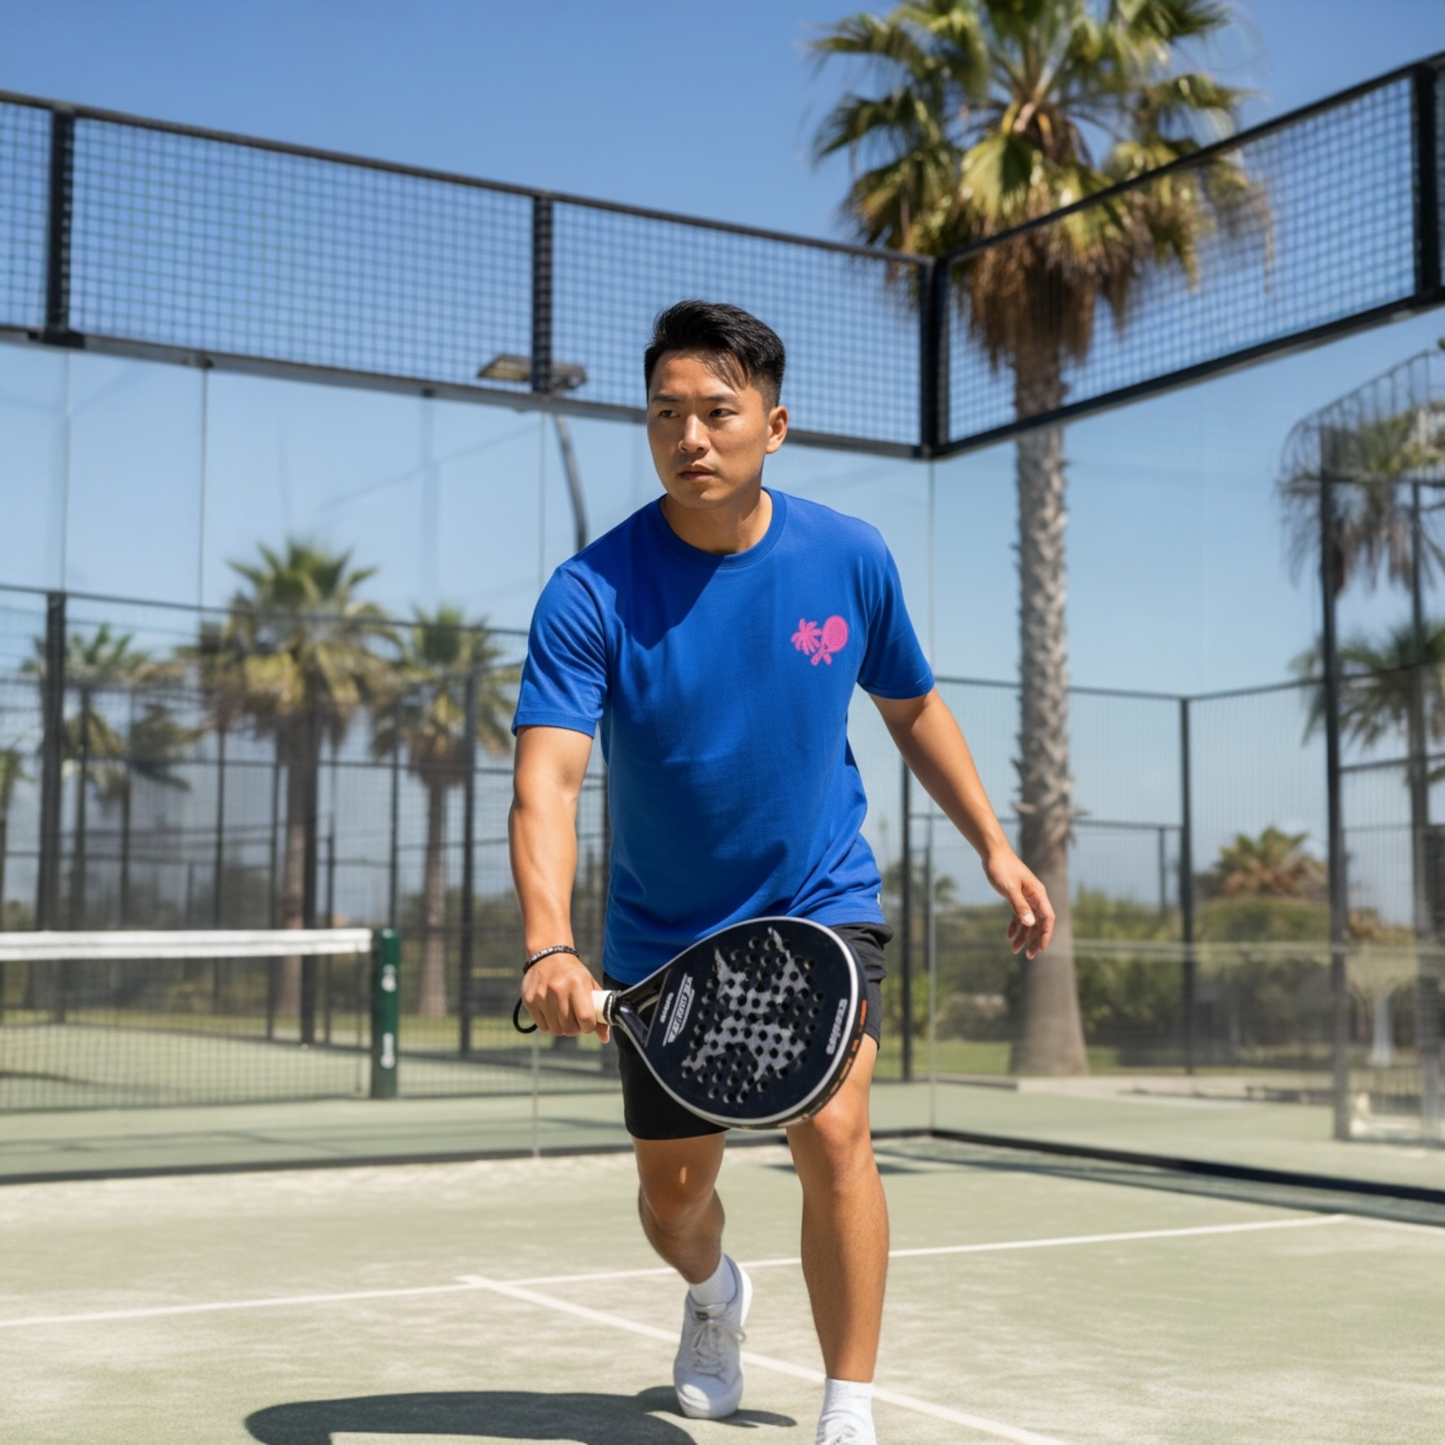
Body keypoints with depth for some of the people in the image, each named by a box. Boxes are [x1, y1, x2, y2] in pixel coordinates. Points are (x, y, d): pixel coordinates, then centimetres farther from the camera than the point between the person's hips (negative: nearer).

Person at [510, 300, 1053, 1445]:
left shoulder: (852, 560, -10)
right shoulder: (590, 595, -19)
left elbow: (912, 707, 9)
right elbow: (547, 780, -31)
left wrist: (995, 846, 6)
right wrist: (551, 946, -48)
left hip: (821, 903, 0)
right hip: (664, 937, 0)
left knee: (832, 1132, -22)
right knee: (674, 1191, 13)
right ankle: (715, 1295, 51)